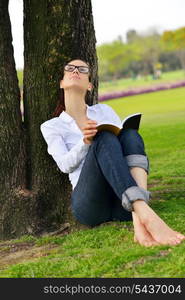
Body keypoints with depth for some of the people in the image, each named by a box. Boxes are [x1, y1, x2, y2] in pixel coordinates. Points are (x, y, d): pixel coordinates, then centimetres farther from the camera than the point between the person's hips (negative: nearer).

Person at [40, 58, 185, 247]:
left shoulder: (104, 110, 25)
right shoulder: (51, 126, 17)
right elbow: (65, 165, 1)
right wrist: (86, 142, -18)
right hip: (88, 202, -2)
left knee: (130, 135, -23)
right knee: (104, 139, -28)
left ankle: (138, 221, -48)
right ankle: (147, 216, -53)